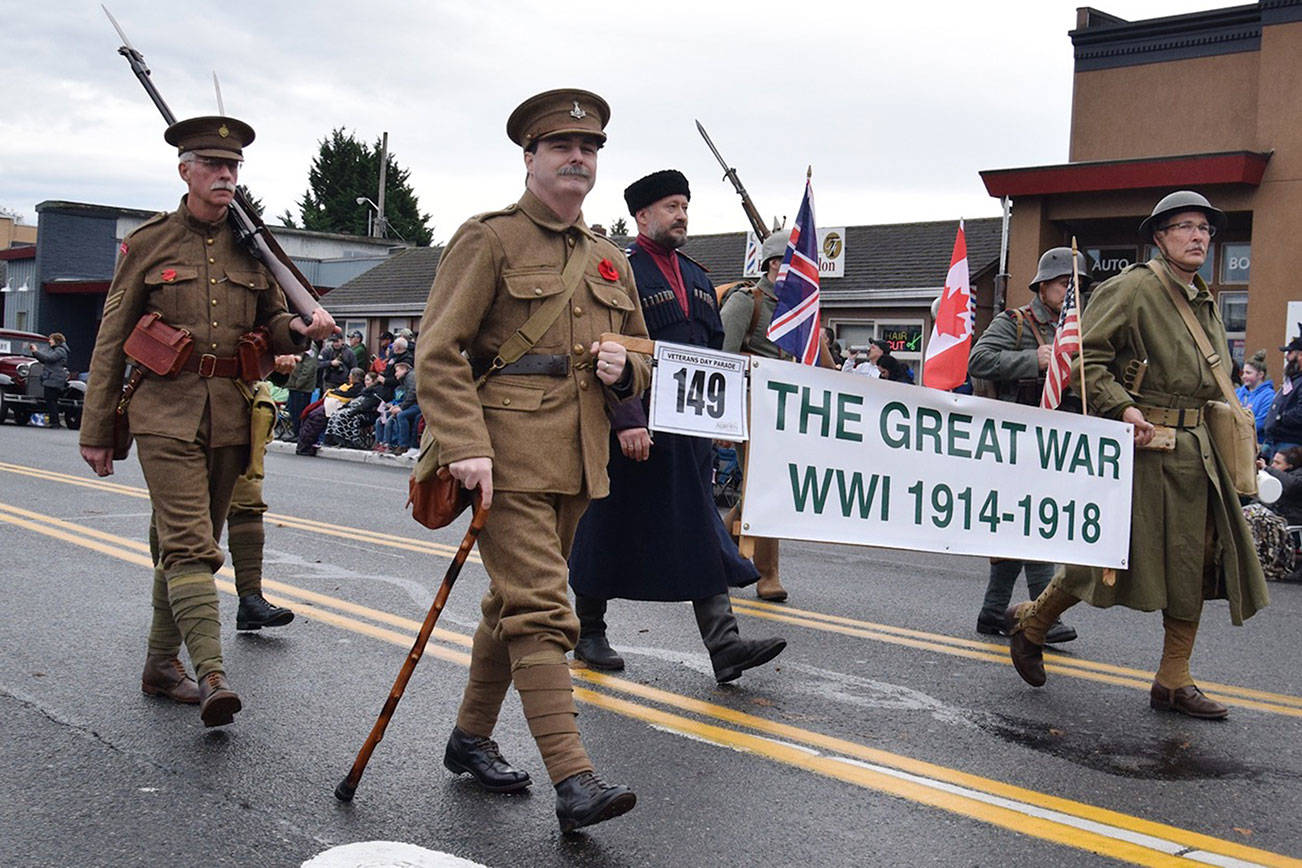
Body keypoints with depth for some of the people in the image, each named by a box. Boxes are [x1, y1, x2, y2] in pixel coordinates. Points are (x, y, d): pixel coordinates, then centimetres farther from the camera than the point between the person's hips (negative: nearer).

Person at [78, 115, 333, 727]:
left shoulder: (252, 247, 10)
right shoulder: (148, 243, 1)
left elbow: (271, 325, 18)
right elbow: (112, 341, 4)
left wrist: (301, 329, -8)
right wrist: (96, 431, 3)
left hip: (230, 417, 4)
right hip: (167, 413, -4)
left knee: (194, 544, 12)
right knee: (188, 543, -15)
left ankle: (161, 664, 25)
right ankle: (211, 676, -22)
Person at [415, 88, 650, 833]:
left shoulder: (611, 262, 16)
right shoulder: (488, 241, -3)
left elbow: (642, 364, 25)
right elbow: (438, 352, -10)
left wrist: (623, 369, 0)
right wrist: (466, 447, -21)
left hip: (578, 464, 7)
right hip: (506, 460, -7)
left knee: (515, 604, 16)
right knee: (541, 610, -12)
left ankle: (472, 737, 31)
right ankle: (574, 780, -14)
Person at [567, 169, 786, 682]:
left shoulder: (698, 279, 17)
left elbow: (715, 351, 22)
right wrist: (627, 421, -23)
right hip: (634, 428, -7)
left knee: (703, 533, 0)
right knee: (610, 530, 6)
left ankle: (724, 645, -2)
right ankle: (588, 634, 22)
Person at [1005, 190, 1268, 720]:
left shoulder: (1205, 304, 18)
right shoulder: (1133, 289, -8)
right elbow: (1084, 356, -13)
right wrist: (1121, 408, -23)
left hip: (1197, 452, 8)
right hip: (1141, 443, -8)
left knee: (1196, 561, 5)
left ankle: (1173, 681, 14)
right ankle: (1031, 622, 20)